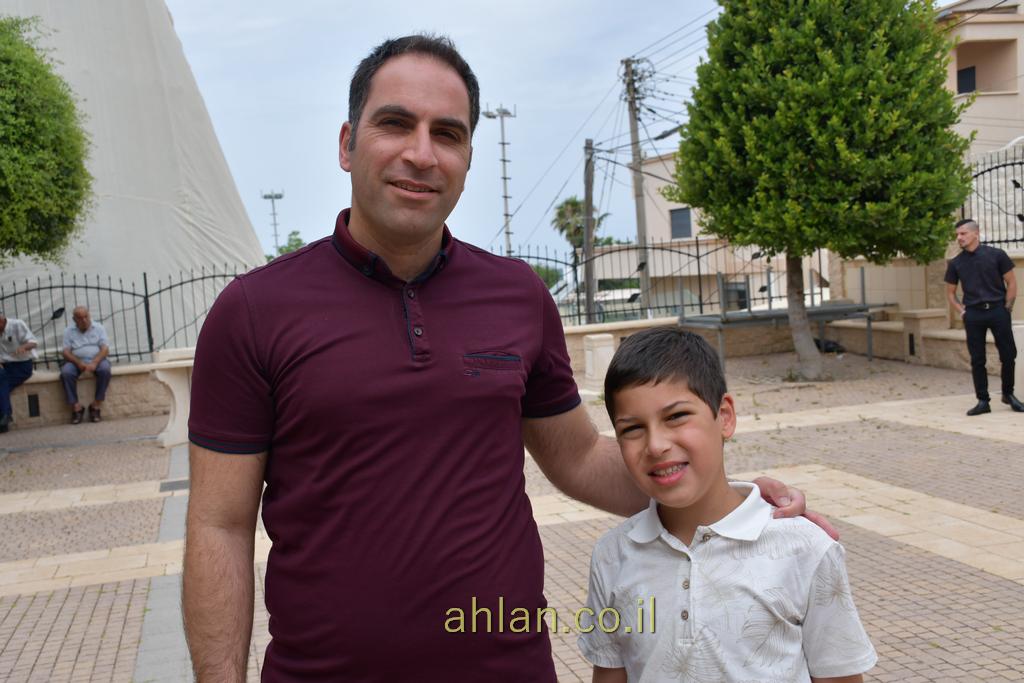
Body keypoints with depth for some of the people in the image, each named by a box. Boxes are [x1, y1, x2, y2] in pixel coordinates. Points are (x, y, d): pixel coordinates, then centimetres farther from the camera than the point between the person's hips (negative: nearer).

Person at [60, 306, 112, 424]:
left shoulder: (98, 328, 7)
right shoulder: (69, 331, 8)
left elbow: (105, 348, -3)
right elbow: (66, 352, 0)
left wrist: (94, 363, -21)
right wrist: (78, 362, -20)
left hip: (96, 360, -1)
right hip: (76, 361, 1)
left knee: (105, 369, -34)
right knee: (66, 372, -31)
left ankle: (96, 405, -24)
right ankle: (76, 406, -25)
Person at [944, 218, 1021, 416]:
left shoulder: (996, 255, 0)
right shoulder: (956, 263, 6)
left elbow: (1011, 282, 3)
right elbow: (950, 292, 15)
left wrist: (1007, 308, -3)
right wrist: (961, 311, 1)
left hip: (997, 310, -2)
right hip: (973, 314, 2)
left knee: (1008, 355, 1)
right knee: (977, 360, 2)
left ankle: (1008, 394, 21)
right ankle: (983, 401, 9)